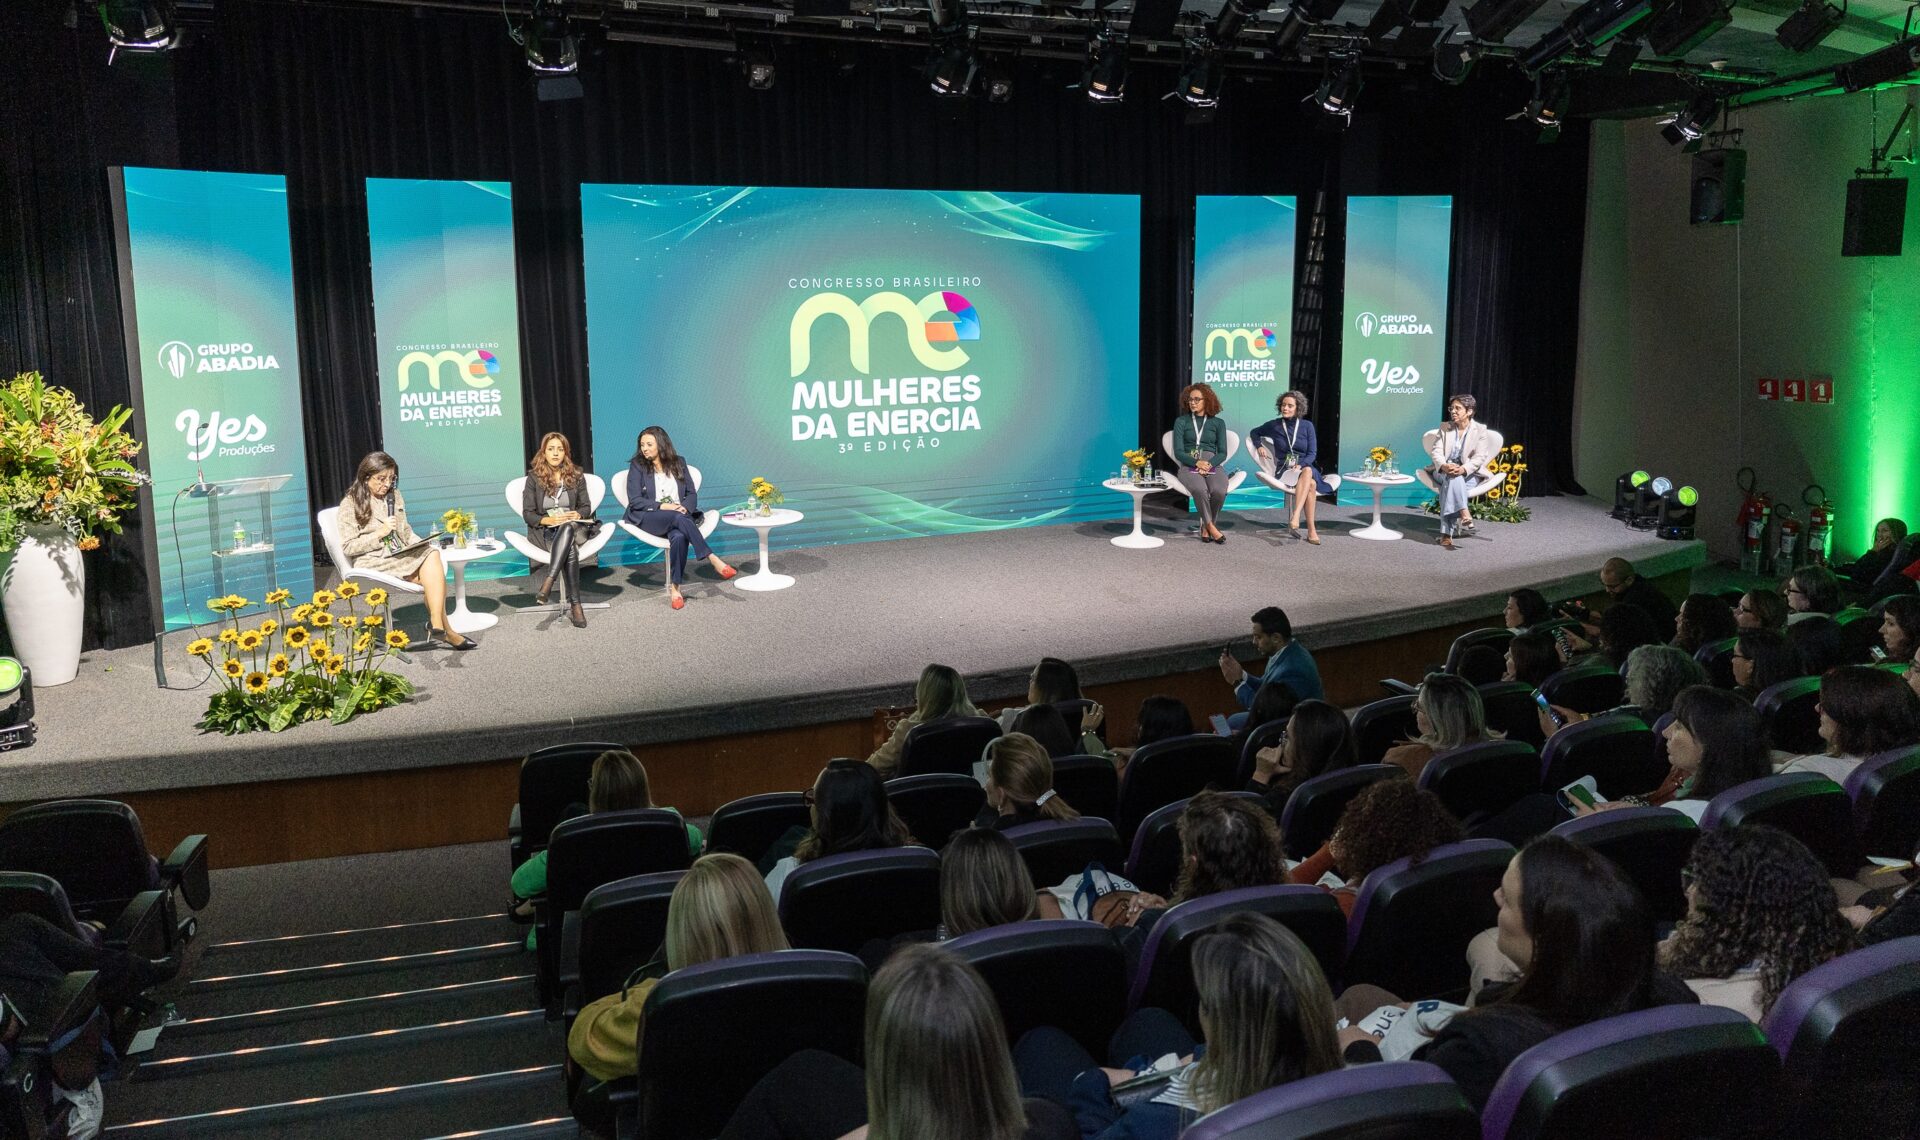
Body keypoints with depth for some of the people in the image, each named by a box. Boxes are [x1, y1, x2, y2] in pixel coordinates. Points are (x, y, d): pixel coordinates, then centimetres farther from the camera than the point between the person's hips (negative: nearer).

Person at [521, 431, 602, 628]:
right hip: (544, 531, -1)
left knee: (567, 528, -39)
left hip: (573, 527, 2)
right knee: (569, 547, -37)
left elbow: (586, 507, 14)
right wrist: (548, 520, -16)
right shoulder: (534, 478, 6)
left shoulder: (576, 476, 13)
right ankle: (575, 605, -47)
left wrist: (578, 514, -10)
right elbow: (527, 513, 2)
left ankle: (547, 584, -50)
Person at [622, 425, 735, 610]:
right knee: (678, 518, -36)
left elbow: (692, 494, 12)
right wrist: (663, 506, -15)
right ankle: (713, 559, -40)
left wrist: (684, 507, -11)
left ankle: (675, 587, -32)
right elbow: (634, 501, -3)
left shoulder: (678, 463, 14)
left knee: (679, 537, -35)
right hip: (648, 518, -2)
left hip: (679, 517, 2)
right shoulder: (637, 466, 6)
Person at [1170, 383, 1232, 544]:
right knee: (1199, 489, -36)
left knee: (1219, 491, -32)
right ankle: (1211, 527, -20)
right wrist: (1197, 462, -16)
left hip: (1212, 464, 1)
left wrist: (1209, 464, -13)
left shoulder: (1218, 423, 13)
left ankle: (1206, 527, -10)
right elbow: (1178, 452, 1)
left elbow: (1222, 453, 8)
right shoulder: (1181, 422, 9)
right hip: (1189, 465, -1)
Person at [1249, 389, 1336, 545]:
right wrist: (1259, 446, 4)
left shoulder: (1307, 426, 6)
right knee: (1311, 484, -35)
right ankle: (1311, 530, -43)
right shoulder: (1274, 425, 7)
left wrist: (1300, 465, -17)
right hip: (1285, 469, -1)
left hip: (1305, 466, 1)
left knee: (1307, 472, -40)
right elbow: (1254, 432, 24)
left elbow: (1312, 454, 3)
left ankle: (1295, 518, -53)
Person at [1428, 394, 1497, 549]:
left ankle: (1447, 533, -43)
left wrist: (1463, 469, -29)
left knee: (1450, 482, -35)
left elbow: (1480, 457, -8)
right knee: (1452, 477, -36)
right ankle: (1464, 514, -51)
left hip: (1468, 474, -2)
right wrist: (1444, 466, -24)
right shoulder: (1444, 427, 10)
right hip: (1443, 472, 2)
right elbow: (1437, 451, -1)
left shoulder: (1480, 430, 3)